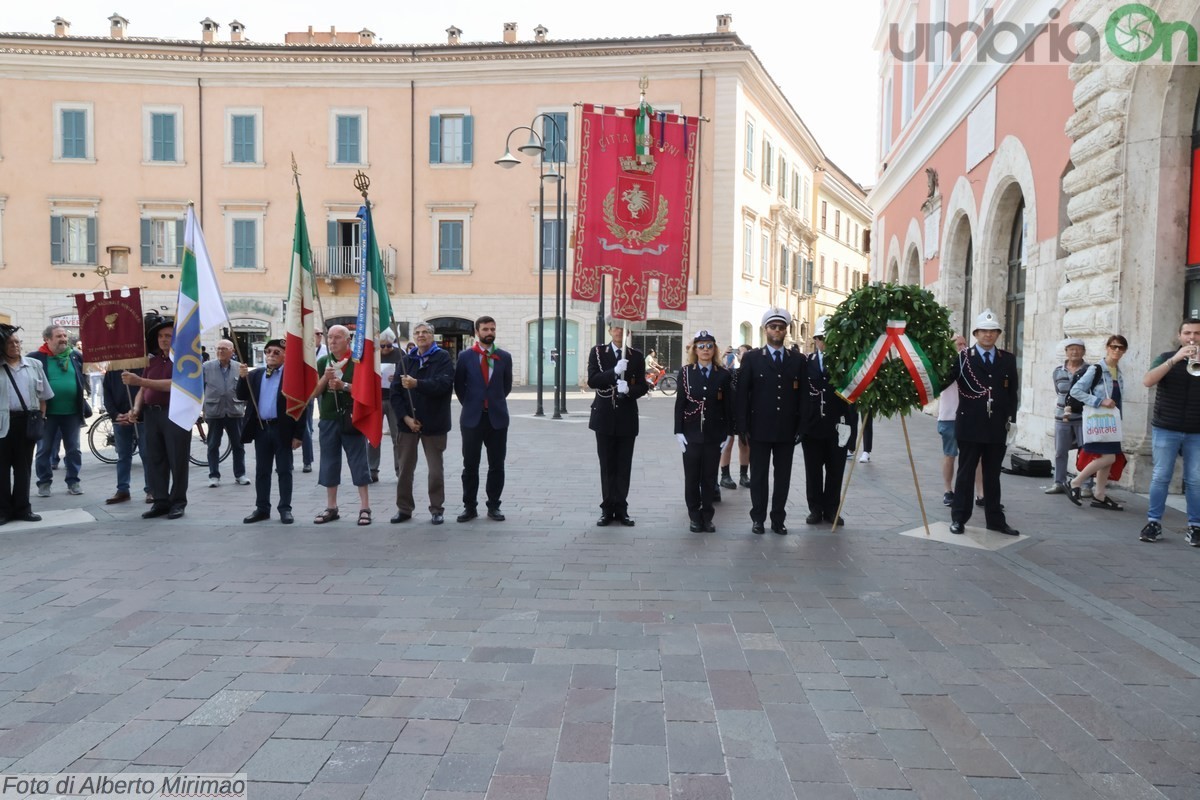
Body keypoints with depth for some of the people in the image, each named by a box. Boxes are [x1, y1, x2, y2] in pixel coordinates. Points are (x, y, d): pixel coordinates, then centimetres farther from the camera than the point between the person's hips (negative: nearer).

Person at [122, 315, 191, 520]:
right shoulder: (152, 360, 16)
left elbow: (173, 385, -18)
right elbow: (142, 390, 14)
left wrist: (139, 380, -22)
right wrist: (135, 410, -5)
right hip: (152, 414, 6)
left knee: (177, 460, -1)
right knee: (154, 460, 7)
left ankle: (178, 502, 7)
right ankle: (160, 501, 14)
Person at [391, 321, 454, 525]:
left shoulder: (443, 358, -3)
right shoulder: (407, 360, 8)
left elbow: (443, 384, -20)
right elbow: (395, 391, 2)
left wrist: (417, 383, -32)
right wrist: (405, 417, -10)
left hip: (433, 423, -3)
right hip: (408, 422, 3)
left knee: (436, 470, 4)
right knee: (405, 468, 9)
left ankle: (437, 509, 16)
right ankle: (404, 508, 20)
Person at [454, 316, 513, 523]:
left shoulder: (504, 357, 5)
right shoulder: (465, 357, 2)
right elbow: (459, 385, 9)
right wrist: (469, 404, 9)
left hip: (497, 417, 1)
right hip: (472, 418, -1)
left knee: (496, 465, 5)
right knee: (470, 465, 4)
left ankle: (493, 506, 15)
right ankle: (469, 507, 13)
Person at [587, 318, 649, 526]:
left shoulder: (636, 356, 4)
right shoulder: (597, 352, 2)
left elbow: (643, 386, 1)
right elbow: (592, 380, -9)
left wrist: (629, 390, -20)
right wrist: (614, 371, -24)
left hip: (627, 418, 1)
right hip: (605, 417, 0)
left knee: (624, 467, 4)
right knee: (607, 466, 6)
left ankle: (621, 509, 12)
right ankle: (607, 510, 14)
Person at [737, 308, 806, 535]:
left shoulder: (798, 359, 7)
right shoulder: (751, 358, 0)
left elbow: (802, 395, 6)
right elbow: (742, 394, -2)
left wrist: (801, 426, 0)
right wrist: (743, 426, -7)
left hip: (787, 429, 2)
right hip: (760, 428, -2)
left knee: (783, 476, 8)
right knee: (759, 476, 6)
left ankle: (778, 519, 18)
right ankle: (758, 518, 17)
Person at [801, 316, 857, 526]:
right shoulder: (805, 363, 2)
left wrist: (851, 424, -11)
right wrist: (798, 425, -4)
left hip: (837, 427, 0)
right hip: (812, 427, 0)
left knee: (835, 472, 8)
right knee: (813, 471, 8)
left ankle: (831, 510, 20)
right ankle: (816, 509, 19)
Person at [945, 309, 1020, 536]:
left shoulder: (1008, 359, 8)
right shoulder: (962, 358, -2)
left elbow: (1012, 393, 11)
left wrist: (1011, 421, 5)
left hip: (997, 428, 3)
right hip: (970, 426, -3)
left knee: (993, 475, 12)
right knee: (965, 474, 5)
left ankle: (995, 519, 21)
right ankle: (959, 518, 13)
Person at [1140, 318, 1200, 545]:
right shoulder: (1167, 357, 4)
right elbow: (1147, 381, -13)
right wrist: (1174, 360, -21)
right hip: (1165, 429, -1)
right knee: (1160, 477, 2)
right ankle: (1153, 522, 8)